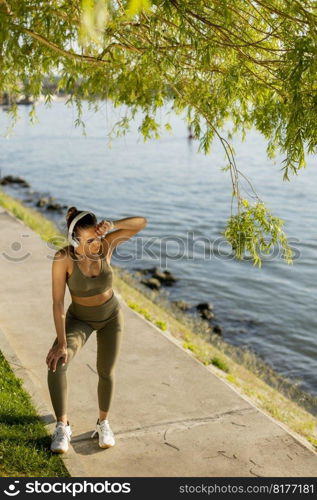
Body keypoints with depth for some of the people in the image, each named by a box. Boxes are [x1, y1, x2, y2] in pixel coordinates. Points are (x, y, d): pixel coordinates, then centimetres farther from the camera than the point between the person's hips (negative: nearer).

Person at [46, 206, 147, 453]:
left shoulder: (106, 245, -24)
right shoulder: (63, 257, -30)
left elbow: (142, 222, -29)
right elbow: (57, 303, -29)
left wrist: (112, 225, -45)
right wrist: (62, 343, -33)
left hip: (111, 315, 2)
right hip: (79, 319, -1)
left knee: (106, 372, 9)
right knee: (56, 363, -24)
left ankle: (103, 422, 34)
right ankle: (62, 427, -8)